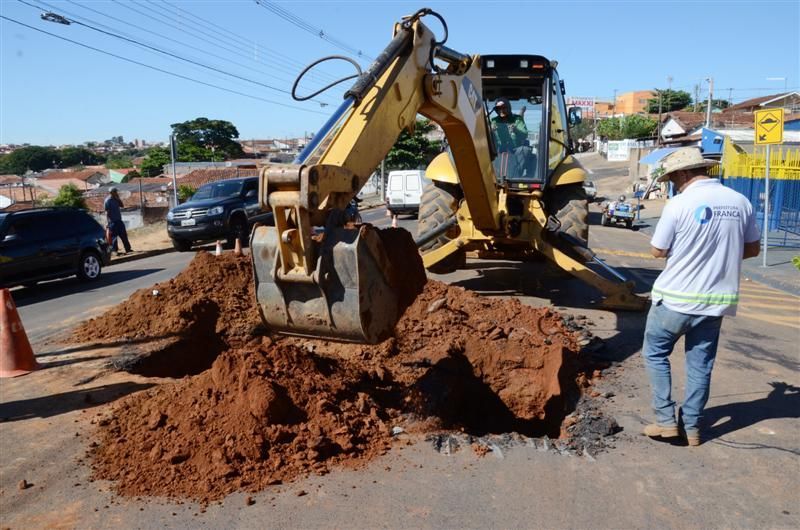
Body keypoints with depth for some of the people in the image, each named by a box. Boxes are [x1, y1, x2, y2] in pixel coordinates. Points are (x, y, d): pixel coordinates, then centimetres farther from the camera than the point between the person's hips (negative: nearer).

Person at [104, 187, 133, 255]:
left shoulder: (116, 199, 12)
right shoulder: (108, 200, -11)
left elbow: (121, 205, 12)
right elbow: (107, 212, -14)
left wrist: (118, 198, 1)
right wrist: (109, 222, -18)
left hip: (119, 220, 8)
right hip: (113, 221, -8)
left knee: (124, 235, 11)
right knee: (114, 236, -3)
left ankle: (128, 249, 17)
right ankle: (114, 250, 3)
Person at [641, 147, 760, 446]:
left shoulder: (679, 204, -15)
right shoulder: (741, 202, 2)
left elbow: (658, 251, -7)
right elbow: (752, 249, 11)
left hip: (676, 298, -5)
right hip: (716, 300, 5)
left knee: (655, 353, 13)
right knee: (701, 364, 14)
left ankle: (666, 420, 12)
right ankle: (691, 427, 21)